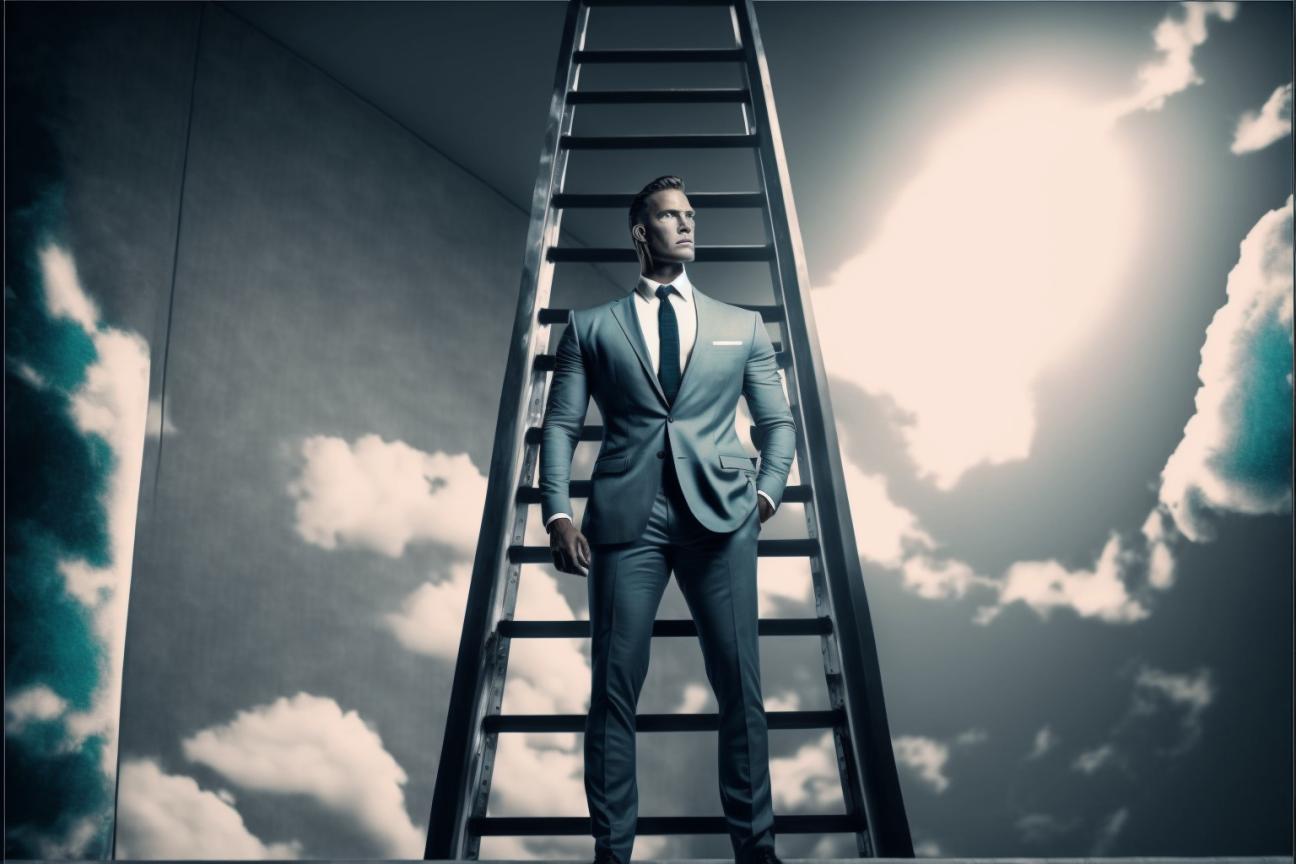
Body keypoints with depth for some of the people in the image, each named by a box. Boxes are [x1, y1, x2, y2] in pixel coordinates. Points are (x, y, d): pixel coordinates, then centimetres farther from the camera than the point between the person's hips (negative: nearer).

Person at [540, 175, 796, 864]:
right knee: (614, 688, 0)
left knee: (740, 685, 0)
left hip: (720, 515, 1)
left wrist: (768, 489, 1)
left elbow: (778, 422, 18)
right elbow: (560, 426, 8)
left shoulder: (743, 327, 19)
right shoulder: (590, 326, 15)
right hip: (626, 517, 0)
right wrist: (557, 514, -5)